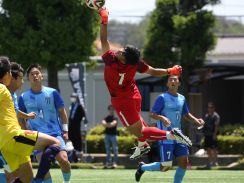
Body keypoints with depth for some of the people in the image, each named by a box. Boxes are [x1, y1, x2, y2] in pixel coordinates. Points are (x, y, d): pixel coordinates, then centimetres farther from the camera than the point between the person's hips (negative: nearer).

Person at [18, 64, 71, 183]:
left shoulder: (52, 93, 2)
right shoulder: (24, 98, 3)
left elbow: (62, 112, 9)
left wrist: (65, 130, 4)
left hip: (55, 133, -1)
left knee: (63, 160, -17)